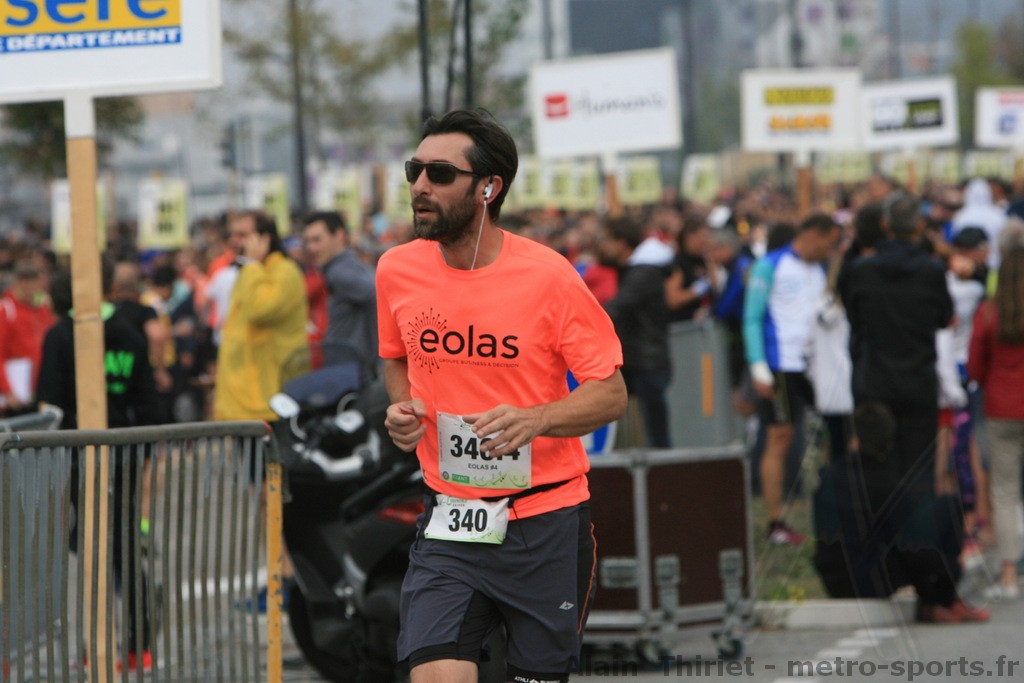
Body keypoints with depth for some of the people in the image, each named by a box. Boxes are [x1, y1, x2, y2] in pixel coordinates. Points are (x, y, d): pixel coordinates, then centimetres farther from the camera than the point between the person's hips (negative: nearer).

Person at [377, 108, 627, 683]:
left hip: (547, 522, -2)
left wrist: (535, 420, -24)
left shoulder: (548, 275, -11)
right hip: (450, 522, 2)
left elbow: (612, 393, -7)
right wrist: (403, 409, 0)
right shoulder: (397, 270, 1)